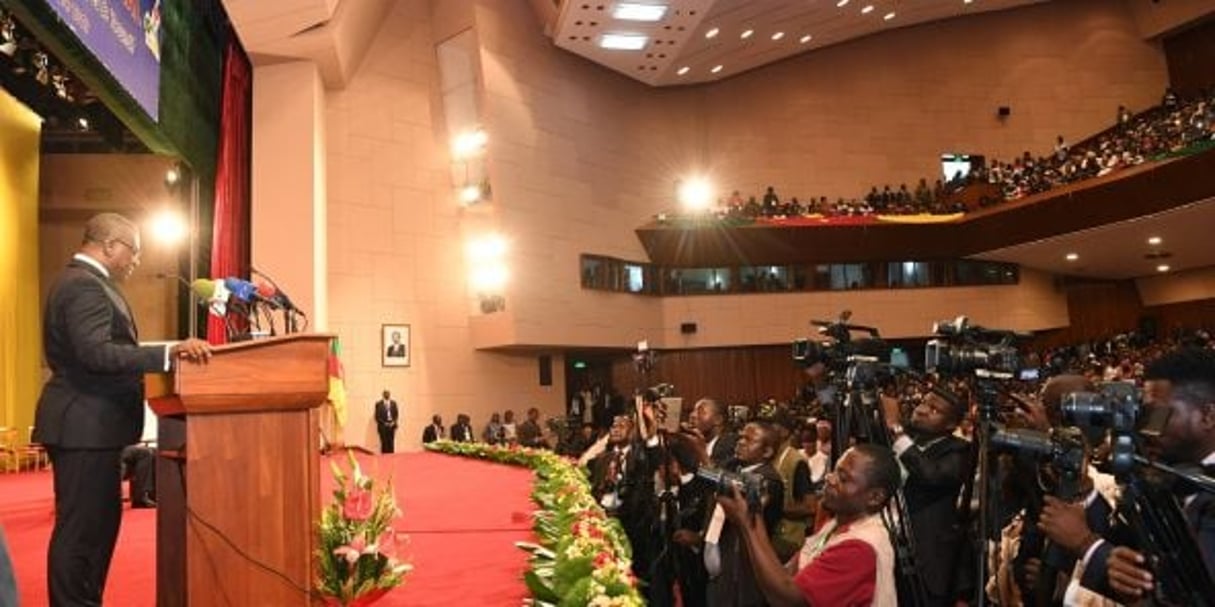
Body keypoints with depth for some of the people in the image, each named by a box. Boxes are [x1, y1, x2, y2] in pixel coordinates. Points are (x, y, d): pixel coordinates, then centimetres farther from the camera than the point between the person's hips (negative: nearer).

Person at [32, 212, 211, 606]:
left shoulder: (84, 281, 17)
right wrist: (169, 353, -37)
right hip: (86, 426, -11)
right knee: (81, 528, -4)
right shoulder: (84, 285, -16)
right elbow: (95, 352, -29)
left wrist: (165, 354, 22)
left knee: (97, 523, 17)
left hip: (90, 425, 11)